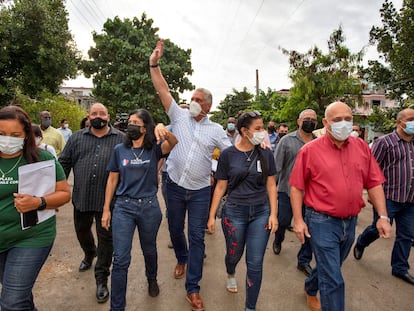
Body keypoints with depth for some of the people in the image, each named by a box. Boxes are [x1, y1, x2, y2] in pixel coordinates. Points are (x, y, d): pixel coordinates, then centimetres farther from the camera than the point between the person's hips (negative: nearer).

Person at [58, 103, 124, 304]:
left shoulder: (121, 139, -2)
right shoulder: (77, 137, 6)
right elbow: (64, 163, 6)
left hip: (108, 200, -3)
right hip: (81, 198, 4)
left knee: (106, 238, 5)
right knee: (82, 231, 23)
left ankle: (101, 279, 21)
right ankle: (89, 254, 55)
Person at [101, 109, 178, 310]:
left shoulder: (154, 149, -5)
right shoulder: (119, 150, 0)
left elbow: (173, 143, -26)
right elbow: (112, 180, 5)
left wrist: (163, 131, -47)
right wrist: (106, 209, 3)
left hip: (149, 206, 0)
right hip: (123, 206, 1)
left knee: (149, 250, 21)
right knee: (120, 259, -1)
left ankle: (152, 279, 52)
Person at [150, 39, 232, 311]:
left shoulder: (216, 130, 1)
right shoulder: (180, 115, 3)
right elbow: (163, 90, -1)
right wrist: (154, 64, -8)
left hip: (201, 190, -2)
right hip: (175, 186, 2)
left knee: (197, 236, 2)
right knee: (175, 229, 18)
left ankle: (193, 288, 16)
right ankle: (182, 259, 50)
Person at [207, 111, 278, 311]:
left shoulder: (266, 154, -2)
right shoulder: (228, 154, -6)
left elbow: (271, 185, 3)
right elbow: (221, 187, -2)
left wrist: (273, 214, -4)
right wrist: (212, 216, -1)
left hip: (260, 213, 1)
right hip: (234, 212, -1)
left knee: (255, 264, 5)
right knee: (234, 254, 19)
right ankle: (230, 275, 56)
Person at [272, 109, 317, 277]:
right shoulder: (287, 140, -4)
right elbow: (276, 166, -7)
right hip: (287, 191, -2)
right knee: (283, 221, 11)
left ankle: (304, 261, 26)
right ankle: (278, 240, 46)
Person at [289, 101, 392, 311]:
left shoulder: (362, 147, 2)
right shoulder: (310, 150, -11)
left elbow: (374, 184, 5)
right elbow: (296, 187, -9)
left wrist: (383, 217, -1)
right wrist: (298, 220, -12)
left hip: (350, 222, 6)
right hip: (322, 222, -5)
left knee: (329, 269, 26)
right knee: (333, 280, 0)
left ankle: (310, 290, 53)